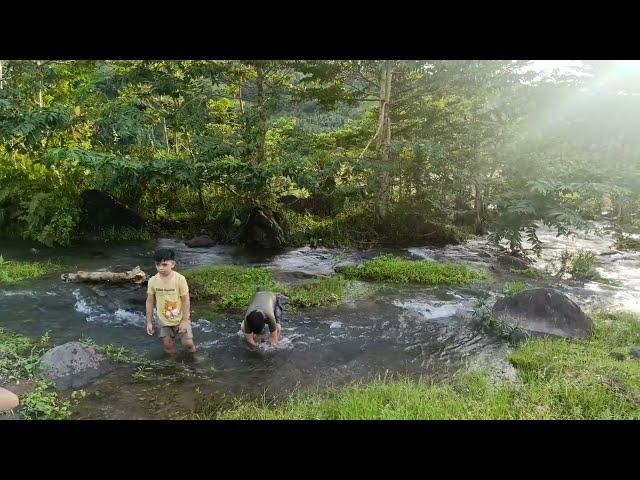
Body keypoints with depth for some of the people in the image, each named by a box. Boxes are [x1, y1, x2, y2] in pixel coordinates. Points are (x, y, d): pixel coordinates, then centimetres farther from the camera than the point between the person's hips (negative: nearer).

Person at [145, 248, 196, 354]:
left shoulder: (180, 279, -22)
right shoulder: (153, 281, -14)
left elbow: (186, 301, -15)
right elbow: (150, 302, -3)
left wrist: (184, 321, -12)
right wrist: (149, 322, -1)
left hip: (180, 318, -2)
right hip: (164, 320, 2)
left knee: (188, 343, -2)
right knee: (168, 345, 5)